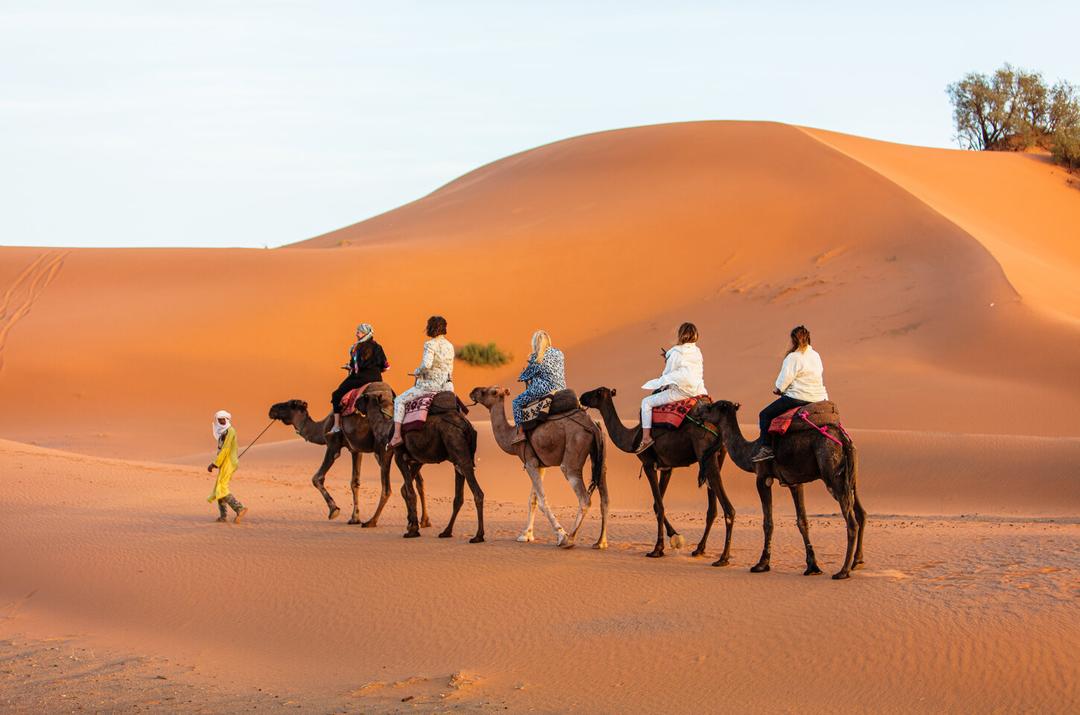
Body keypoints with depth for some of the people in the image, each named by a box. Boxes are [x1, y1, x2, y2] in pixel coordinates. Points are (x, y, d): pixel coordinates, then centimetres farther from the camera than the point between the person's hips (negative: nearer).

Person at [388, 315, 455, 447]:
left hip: (430, 385, -6)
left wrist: (417, 372, -6)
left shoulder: (430, 344, -13)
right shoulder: (449, 346, 9)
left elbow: (426, 364, -25)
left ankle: (396, 435, -5)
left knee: (399, 400, 5)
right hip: (446, 385, 6)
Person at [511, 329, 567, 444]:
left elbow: (526, 374, 3)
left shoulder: (536, 358, -8)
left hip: (544, 389, -7)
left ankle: (520, 432, -2)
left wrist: (521, 378, 28)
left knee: (517, 402, 7)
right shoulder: (558, 353, 9)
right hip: (561, 388, 7)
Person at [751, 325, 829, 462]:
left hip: (797, 398, -8)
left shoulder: (793, 358, -12)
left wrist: (778, 389, 9)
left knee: (765, 415, -1)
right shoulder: (815, 356, 12)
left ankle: (766, 448, -11)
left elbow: (784, 380, -13)